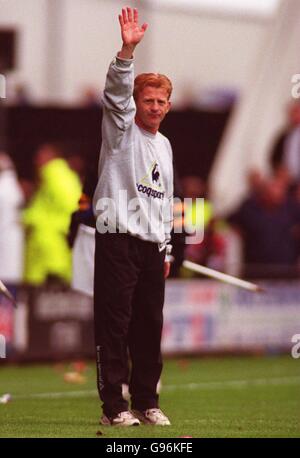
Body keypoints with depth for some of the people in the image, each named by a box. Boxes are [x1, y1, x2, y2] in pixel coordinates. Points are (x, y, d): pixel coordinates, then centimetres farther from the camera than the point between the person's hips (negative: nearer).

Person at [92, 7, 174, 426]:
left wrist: (166, 248, 21)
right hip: (118, 238, -6)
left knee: (150, 327, 8)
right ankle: (114, 406, -6)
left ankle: (146, 403, 16)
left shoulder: (164, 145, 20)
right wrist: (127, 49, -34)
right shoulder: (122, 130, 0)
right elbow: (116, 93, -20)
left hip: (152, 246, 7)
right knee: (114, 324, -7)